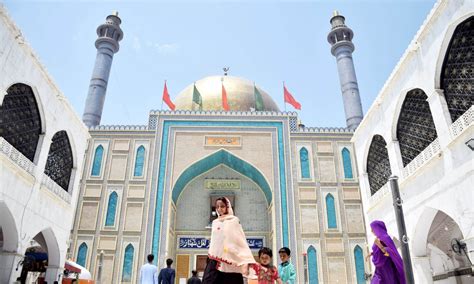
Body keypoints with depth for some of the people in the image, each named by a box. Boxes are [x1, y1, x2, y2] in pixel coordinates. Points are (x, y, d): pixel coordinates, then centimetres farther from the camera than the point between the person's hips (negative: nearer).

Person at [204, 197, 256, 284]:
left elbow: (241, 240, -4)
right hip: (215, 261, 4)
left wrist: (247, 261, -15)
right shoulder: (214, 222, 17)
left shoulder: (234, 221, 3)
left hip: (230, 261, -3)